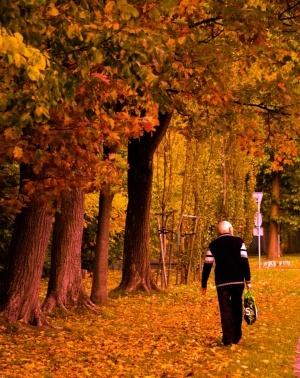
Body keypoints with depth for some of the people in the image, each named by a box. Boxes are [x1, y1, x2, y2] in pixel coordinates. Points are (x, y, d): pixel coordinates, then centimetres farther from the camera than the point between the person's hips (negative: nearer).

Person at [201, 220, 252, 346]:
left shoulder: (213, 245, 5)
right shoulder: (239, 242, 2)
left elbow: (207, 266, 3)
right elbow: (244, 261, -5)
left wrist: (204, 285, 9)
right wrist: (248, 280, -2)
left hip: (222, 282, 0)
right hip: (238, 281, 0)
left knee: (225, 309, 4)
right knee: (237, 309, 13)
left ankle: (227, 339, -1)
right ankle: (237, 338, 17)